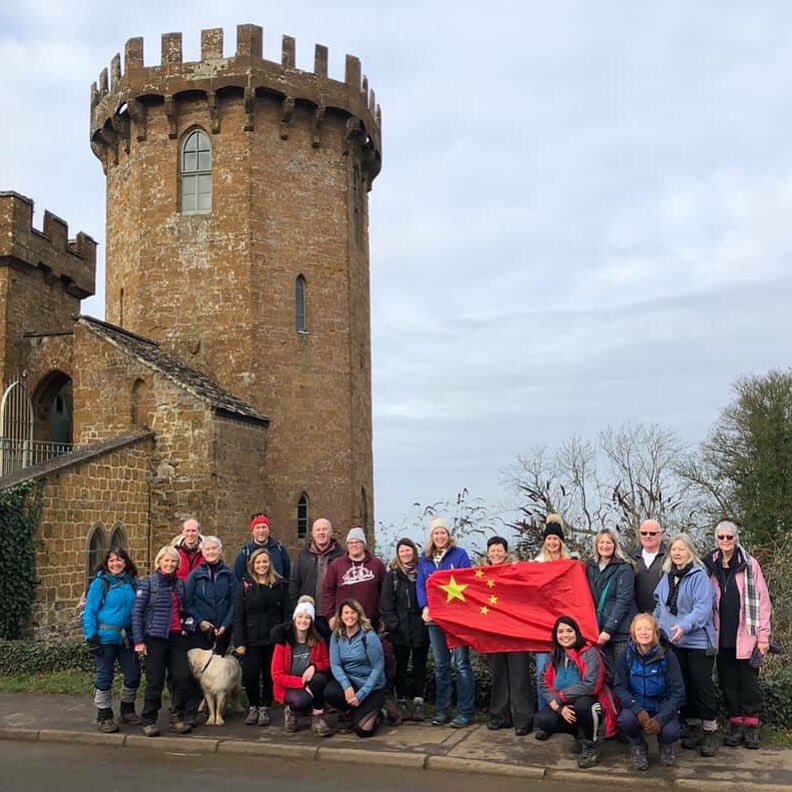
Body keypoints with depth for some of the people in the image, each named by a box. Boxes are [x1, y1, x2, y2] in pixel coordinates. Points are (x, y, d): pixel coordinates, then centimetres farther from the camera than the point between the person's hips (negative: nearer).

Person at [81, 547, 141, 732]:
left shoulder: (132, 583, 8)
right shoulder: (100, 582, -6)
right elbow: (89, 611, -7)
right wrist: (91, 638, -14)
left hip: (127, 638, 5)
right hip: (105, 638, -5)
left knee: (133, 675, 7)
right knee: (104, 677, 2)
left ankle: (127, 711, 26)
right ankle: (104, 717, 14)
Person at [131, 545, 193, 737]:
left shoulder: (180, 584, 14)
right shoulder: (148, 583, -1)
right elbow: (137, 612, -5)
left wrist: (187, 624, 8)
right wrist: (138, 640, -11)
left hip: (177, 638, 5)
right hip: (155, 637, -4)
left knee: (183, 678, -2)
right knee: (155, 681, 0)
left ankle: (177, 718, 11)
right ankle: (148, 721, 12)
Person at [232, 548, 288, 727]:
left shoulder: (280, 586, 4)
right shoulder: (245, 586, 2)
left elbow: (286, 614, 5)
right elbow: (238, 617, -1)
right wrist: (239, 642, -7)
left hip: (273, 639, 1)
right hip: (251, 640, 0)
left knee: (269, 675, 5)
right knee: (250, 675, -3)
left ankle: (265, 709, 20)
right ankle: (253, 707, 18)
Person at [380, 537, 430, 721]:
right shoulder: (393, 575, 4)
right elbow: (385, 603, 1)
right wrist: (392, 623, -9)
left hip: (420, 628, 1)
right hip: (400, 630, 0)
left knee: (420, 665, 5)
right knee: (401, 666, 6)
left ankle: (418, 704, 9)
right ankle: (401, 704, 14)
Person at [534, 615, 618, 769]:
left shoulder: (589, 653, -14)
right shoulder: (554, 657, 4)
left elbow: (590, 686, -26)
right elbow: (545, 686, -3)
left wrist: (560, 697, -20)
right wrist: (560, 707, -21)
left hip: (589, 706, -5)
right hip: (564, 709, 5)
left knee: (582, 703, -38)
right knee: (541, 720, -22)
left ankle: (591, 745, -8)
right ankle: (579, 733, 8)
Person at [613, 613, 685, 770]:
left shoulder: (667, 655, -10)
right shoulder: (625, 656, -6)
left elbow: (678, 692, -11)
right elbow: (619, 688, -8)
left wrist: (661, 718, -25)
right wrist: (638, 710, -26)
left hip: (663, 707, -1)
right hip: (637, 706, 1)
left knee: (670, 732, -30)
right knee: (626, 720, -31)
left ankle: (666, 746, 11)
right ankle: (639, 747, 5)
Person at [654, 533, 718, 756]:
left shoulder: (699, 576, -10)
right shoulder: (667, 577, 11)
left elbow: (703, 607, -20)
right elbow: (659, 606, 20)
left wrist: (685, 625, -31)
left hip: (698, 641, -6)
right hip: (673, 642, 6)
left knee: (702, 686, -2)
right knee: (683, 686, 12)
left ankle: (710, 731, 7)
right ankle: (693, 727, 24)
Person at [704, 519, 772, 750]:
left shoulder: (750, 564, -1)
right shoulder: (709, 565, 5)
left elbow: (762, 600, -2)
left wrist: (763, 635, -6)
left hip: (745, 635, -2)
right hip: (721, 636, 3)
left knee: (749, 682, 3)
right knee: (728, 682, 8)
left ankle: (752, 726, 14)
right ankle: (736, 724, 19)